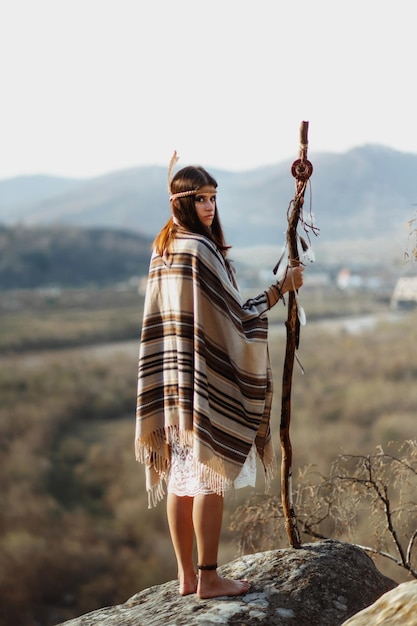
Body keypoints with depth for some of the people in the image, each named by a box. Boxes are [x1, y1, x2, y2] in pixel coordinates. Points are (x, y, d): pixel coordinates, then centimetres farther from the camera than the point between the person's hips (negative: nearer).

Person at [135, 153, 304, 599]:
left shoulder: (162, 249, 11)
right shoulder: (200, 250, -17)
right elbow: (237, 315, -16)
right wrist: (283, 286, -11)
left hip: (172, 381, 9)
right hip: (205, 380, -9)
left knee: (180, 479, 11)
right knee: (210, 479, -1)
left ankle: (186, 576, 18)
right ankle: (209, 578, 4)